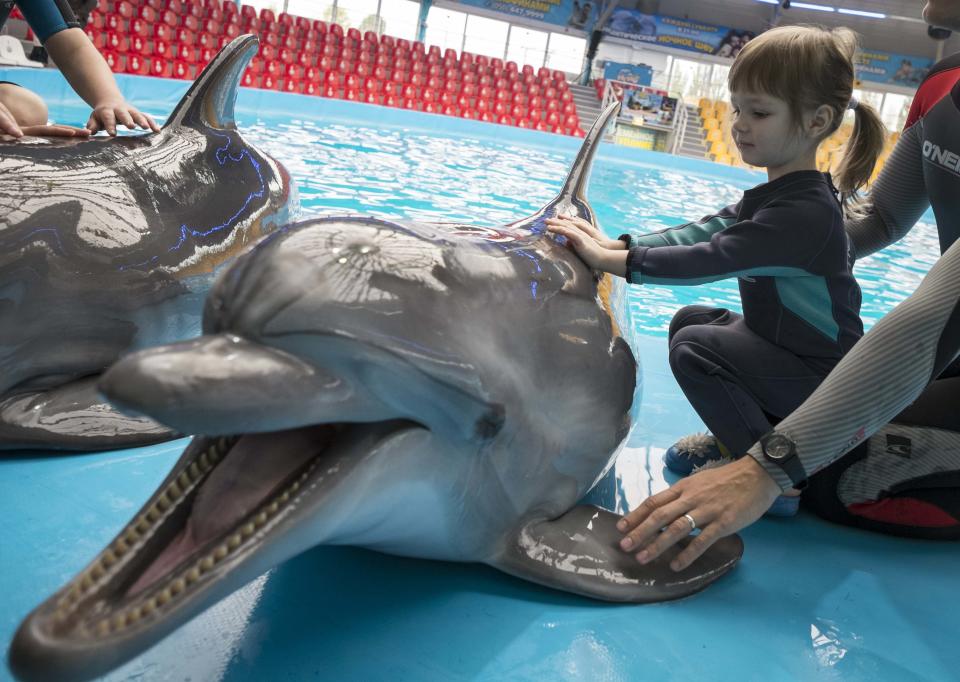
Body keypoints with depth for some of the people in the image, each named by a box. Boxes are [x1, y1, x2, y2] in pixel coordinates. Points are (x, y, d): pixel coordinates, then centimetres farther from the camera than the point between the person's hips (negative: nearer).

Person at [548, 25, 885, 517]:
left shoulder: (805, 210, -26)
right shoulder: (772, 195, 6)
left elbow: (709, 260, -30)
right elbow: (703, 232, -1)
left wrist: (608, 259, -25)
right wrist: (615, 244, -11)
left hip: (822, 379, -10)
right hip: (787, 345, 10)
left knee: (694, 347, -19)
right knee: (690, 320, 13)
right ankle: (738, 437, 17)